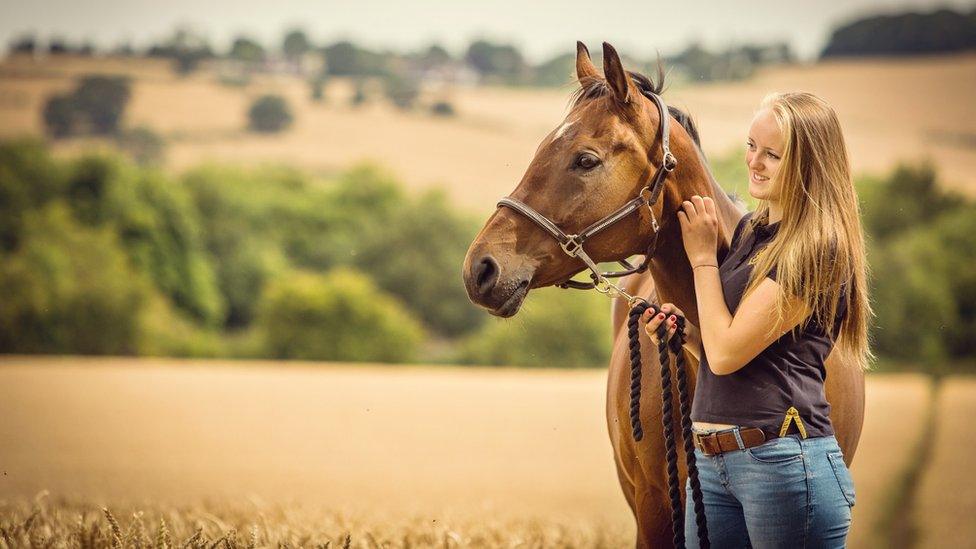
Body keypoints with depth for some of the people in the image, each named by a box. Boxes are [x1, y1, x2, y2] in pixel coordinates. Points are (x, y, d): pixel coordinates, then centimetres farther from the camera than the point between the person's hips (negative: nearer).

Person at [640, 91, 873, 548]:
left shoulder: (817, 249, -12)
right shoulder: (751, 230, 14)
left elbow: (726, 354, -14)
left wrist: (702, 257, -4)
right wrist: (683, 331, 0)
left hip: (784, 460, -8)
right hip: (711, 459, 8)